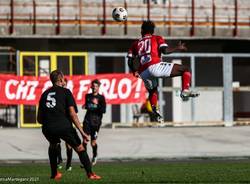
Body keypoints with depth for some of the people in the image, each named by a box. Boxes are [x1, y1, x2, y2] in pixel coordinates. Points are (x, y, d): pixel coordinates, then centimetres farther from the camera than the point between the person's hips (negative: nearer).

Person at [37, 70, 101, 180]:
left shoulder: (45, 94, 20)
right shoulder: (65, 92, 7)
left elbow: (39, 119, 21)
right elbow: (72, 114, -3)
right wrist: (82, 132, -2)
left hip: (47, 129, 4)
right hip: (64, 126, -4)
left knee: (53, 145, 34)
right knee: (80, 148, 11)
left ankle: (54, 174, 31)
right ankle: (90, 173, 1)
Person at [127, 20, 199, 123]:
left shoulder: (136, 44, 26)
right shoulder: (157, 38, 17)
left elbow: (130, 61, 17)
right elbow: (165, 50, -1)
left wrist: (134, 71, 32)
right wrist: (178, 48, 12)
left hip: (143, 73, 5)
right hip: (155, 66, -5)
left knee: (152, 91, 33)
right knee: (185, 70, 4)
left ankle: (155, 111, 12)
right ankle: (185, 91, -17)